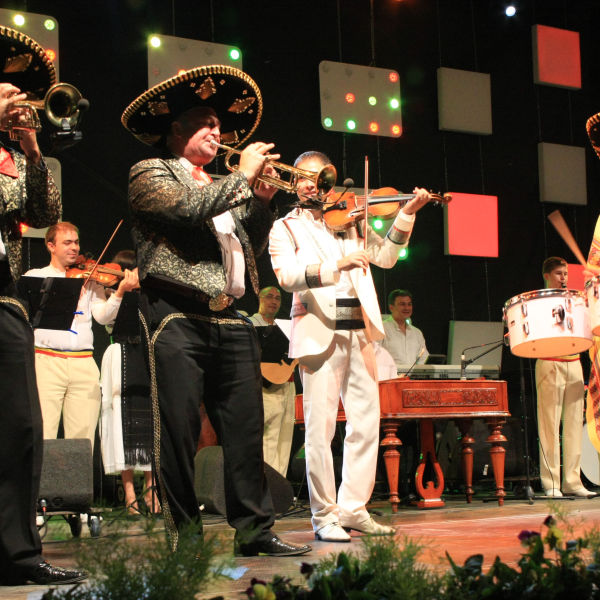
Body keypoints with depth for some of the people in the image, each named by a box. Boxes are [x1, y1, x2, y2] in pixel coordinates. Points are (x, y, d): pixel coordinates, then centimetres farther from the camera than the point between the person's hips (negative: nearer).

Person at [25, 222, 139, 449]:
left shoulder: (90, 280, 16)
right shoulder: (34, 277, 12)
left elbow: (103, 316, 2)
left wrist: (119, 293, -16)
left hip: (84, 363, 2)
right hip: (47, 362, -2)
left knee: (83, 435, -2)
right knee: (42, 434, -10)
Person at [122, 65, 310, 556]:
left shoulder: (222, 187, 24)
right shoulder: (151, 174, 4)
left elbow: (251, 247, 22)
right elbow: (189, 208, -15)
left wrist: (262, 200, 9)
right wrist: (244, 174, -6)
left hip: (230, 320, 7)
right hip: (177, 318, -6)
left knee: (246, 427, 3)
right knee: (179, 430, -6)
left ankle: (254, 529, 8)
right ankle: (184, 535, 1)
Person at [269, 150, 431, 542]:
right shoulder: (285, 228, 6)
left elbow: (385, 256, 10)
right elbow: (288, 276, -11)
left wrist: (406, 215, -1)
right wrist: (336, 266, -25)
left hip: (359, 332, 4)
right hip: (318, 332, -4)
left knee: (366, 422, 4)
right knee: (321, 427, -6)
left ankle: (353, 509, 13)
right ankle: (325, 517, 2)